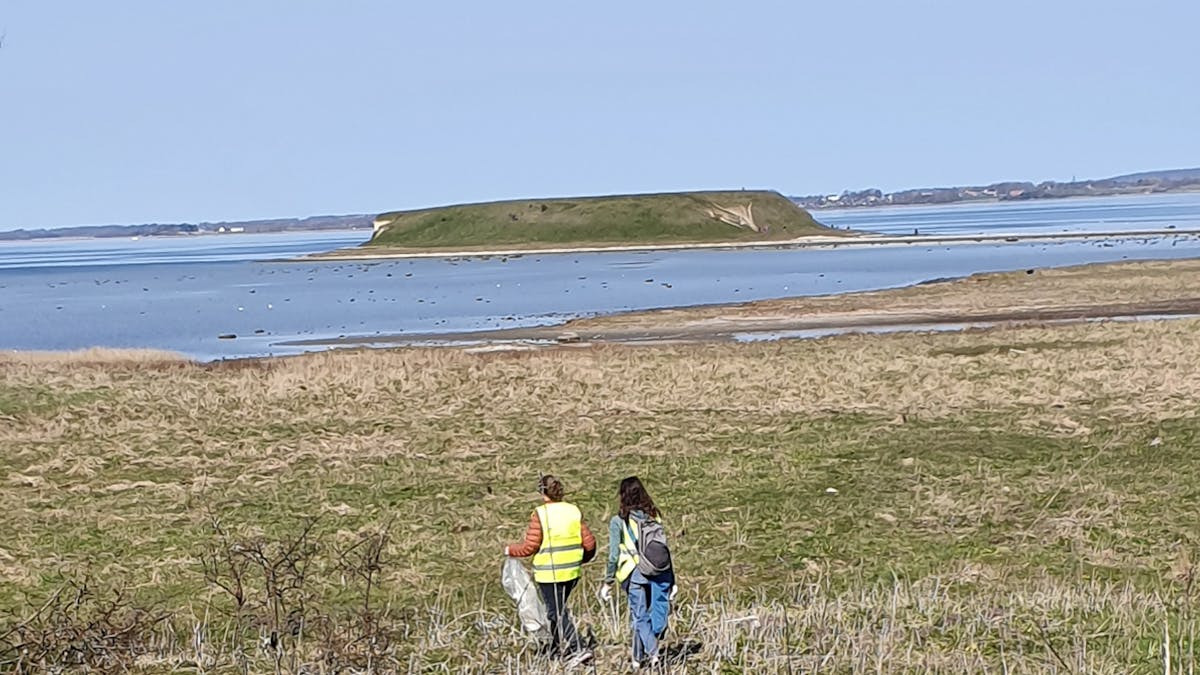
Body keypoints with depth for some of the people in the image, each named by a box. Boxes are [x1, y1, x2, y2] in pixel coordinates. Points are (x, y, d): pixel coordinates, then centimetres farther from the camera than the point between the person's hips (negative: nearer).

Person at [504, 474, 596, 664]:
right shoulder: (574, 511, 3)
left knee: (558, 613, 0)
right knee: (558, 609, 22)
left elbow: (530, 547, -14)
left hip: (549, 573, -6)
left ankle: (578, 650, -9)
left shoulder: (540, 514, -14)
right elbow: (589, 543, 3)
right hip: (572, 572, 6)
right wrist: (582, 559, 24)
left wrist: (510, 550, 3)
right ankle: (555, 646, 33)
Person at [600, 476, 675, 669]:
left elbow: (614, 555, -4)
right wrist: (671, 580, 15)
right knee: (659, 614, 11)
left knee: (639, 617, 4)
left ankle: (651, 652, -11)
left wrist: (608, 582, 4)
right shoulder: (654, 516, 9)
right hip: (660, 572, 3)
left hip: (636, 574, -3)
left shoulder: (619, 521, -3)